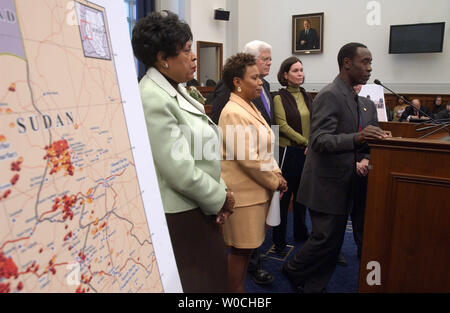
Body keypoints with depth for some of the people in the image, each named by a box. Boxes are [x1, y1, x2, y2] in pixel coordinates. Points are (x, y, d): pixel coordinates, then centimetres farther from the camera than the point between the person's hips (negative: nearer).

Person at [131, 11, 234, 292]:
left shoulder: (176, 90, 7)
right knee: (198, 280, 10)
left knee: (213, 273, 22)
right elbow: (181, 172, -25)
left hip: (198, 209, 9)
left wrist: (220, 190, 0)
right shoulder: (153, 100, -23)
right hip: (179, 216, -9)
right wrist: (221, 197, -10)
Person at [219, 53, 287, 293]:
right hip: (243, 193, -9)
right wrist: (275, 182, -11)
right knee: (240, 248, 4)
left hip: (256, 190, 9)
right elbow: (248, 158, -22)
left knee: (246, 246, 18)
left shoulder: (249, 107, 13)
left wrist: (276, 174, 4)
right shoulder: (233, 113, -18)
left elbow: (264, 149, 17)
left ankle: (240, 286, 34)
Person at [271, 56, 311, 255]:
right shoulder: (280, 98, -7)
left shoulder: (306, 96, 12)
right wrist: (305, 142, -15)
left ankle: (300, 232, 33)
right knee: (284, 195, 0)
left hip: (307, 152, 6)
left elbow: (313, 123, 11)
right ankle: (279, 240, 13)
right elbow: (283, 125, -14)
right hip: (288, 151, -6)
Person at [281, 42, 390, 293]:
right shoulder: (329, 96, -17)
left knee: (334, 240, 15)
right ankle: (293, 270, 24)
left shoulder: (350, 95, 14)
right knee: (326, 238, -1)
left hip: (341, 182, 10)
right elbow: (320, 140, -25)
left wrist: (365, 135, 8)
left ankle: (314, 286, 31)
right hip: (327, 183, -10)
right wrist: (357, 137, -37)